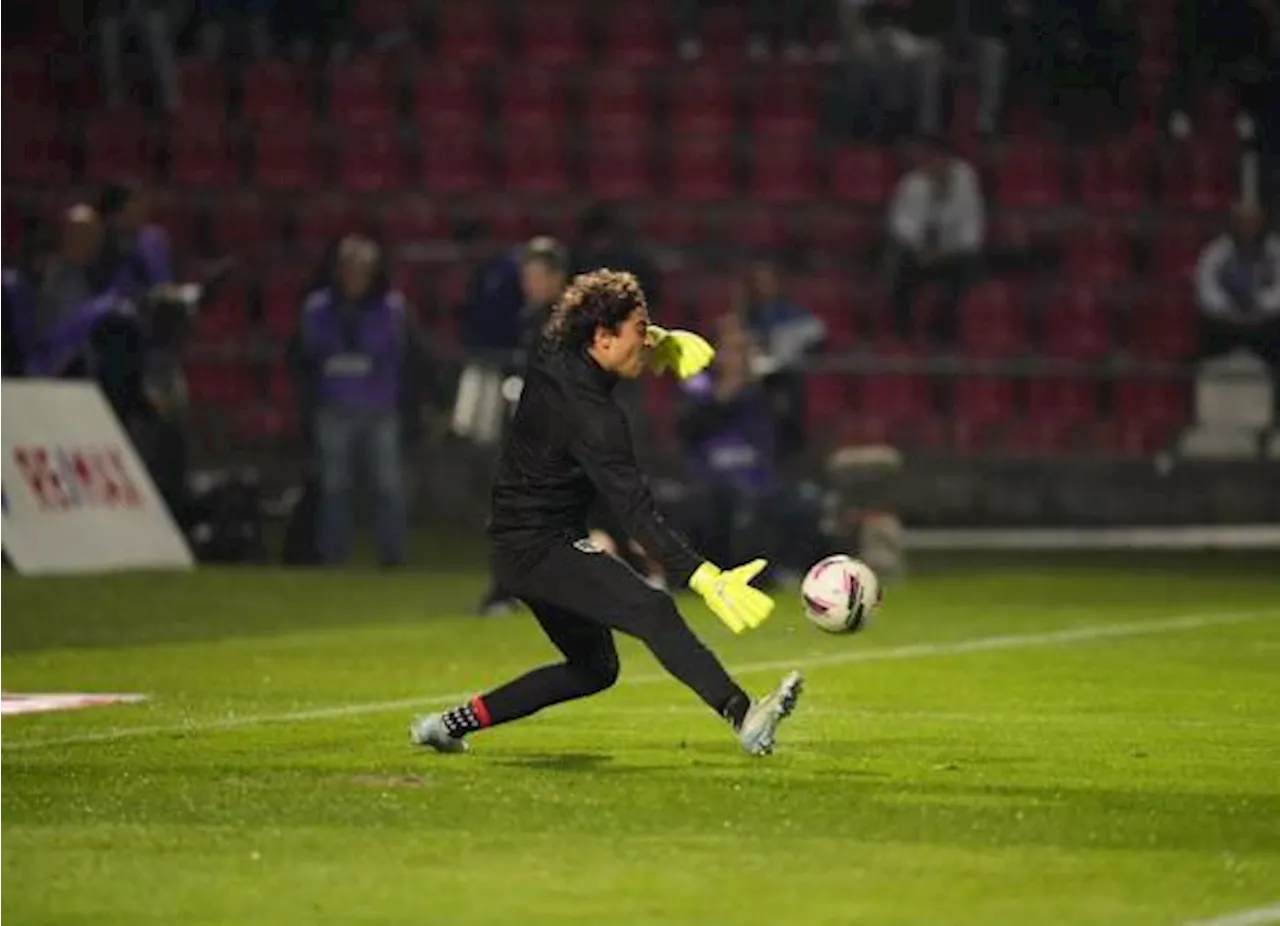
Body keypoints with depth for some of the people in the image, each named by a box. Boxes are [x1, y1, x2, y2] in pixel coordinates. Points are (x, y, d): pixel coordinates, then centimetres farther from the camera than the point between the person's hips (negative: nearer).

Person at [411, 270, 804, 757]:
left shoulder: (554, 353, 1)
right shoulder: (590, 414, -25)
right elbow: (636, 510, -31)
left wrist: (659, 342, 6)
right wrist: (704, 578, -39)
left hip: (519, 543, 10)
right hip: (541, 546, -10)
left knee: (594, 668, 19)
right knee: (652, 611, -28)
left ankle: (450, 724, 25)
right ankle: (744, 717, -46)